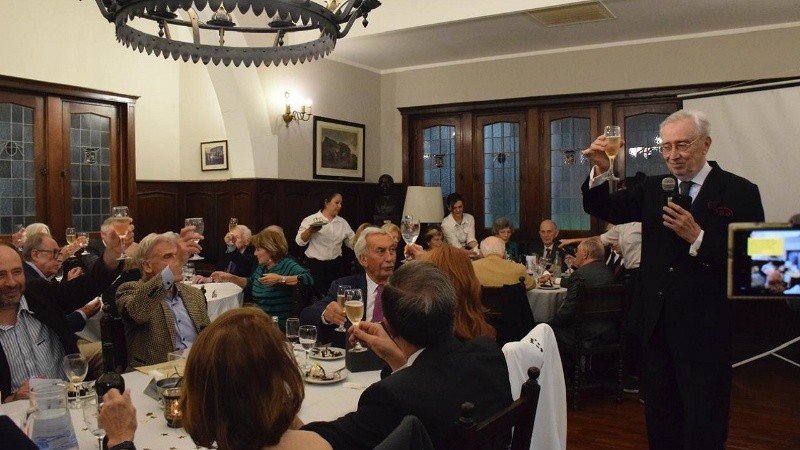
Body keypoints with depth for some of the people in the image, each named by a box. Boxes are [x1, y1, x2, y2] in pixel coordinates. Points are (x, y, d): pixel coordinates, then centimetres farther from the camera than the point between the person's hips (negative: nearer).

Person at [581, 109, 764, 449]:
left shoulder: (740, 192, -7)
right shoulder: (652, 188, 6)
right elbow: (603, 209, 1)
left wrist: (697, 237, -24)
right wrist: (601, 170, -15)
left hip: (704, 331, -4)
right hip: (657, 325, 5)